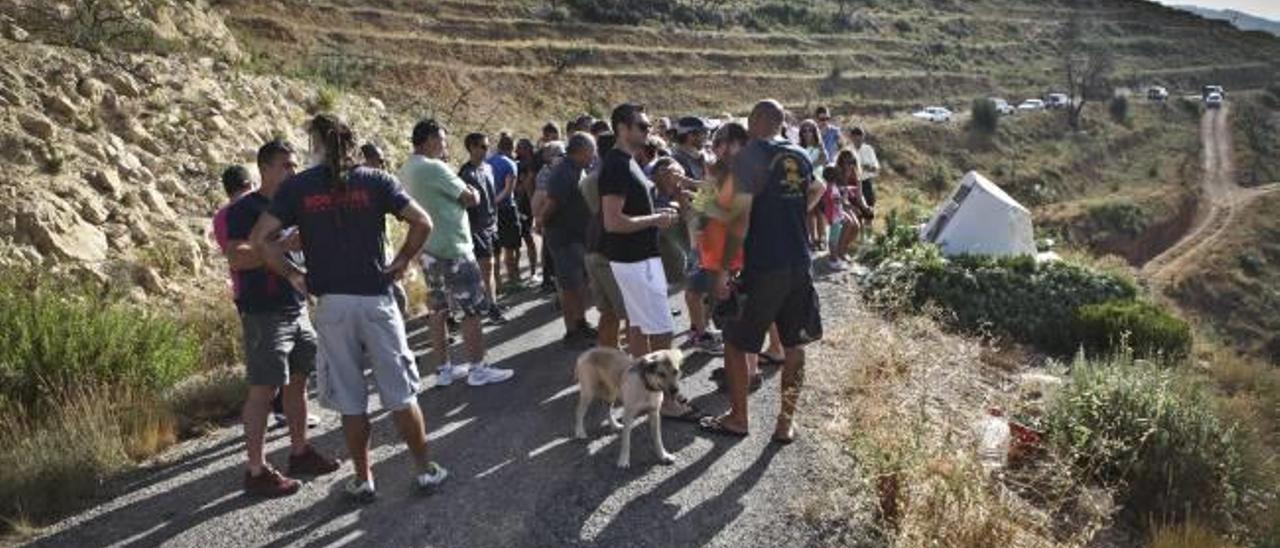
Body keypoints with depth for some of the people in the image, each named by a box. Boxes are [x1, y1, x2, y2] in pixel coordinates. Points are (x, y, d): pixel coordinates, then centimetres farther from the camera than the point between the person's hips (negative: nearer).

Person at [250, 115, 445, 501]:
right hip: (376, 299, 0)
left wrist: (292, 275, 4)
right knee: (401, 393, 9)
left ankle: (363, 480, 20)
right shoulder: (375, 181, 0)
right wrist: (403, 261, 4)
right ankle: (425, 469, 16)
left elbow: (261, 238, -6)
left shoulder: (297, 187, 1)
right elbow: (422, 222, -8)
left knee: (350, 400, 10)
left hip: (331, 304, 1)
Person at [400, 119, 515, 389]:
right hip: (452, 249, -9)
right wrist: (474, 191, 8)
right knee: (472, 310, 0)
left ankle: (443, 369, 20)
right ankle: (478, 369, 6)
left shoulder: (407, 170, 9)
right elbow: (470, 199, -13)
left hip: (429, 249, 9)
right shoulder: (435, 168, -18)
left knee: (439, 310, 13)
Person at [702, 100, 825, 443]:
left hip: (763, 268, -6)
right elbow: (817, 191, 28)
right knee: (794, 345, 14)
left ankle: (738, 419, 18)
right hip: (799, 265, 6)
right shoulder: (800, 157, 7)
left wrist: (723, 271, -14)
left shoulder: (749, 156, -12)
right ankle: (786, 422, 20)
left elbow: (740, 220, -18)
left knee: (735, 342, 9)